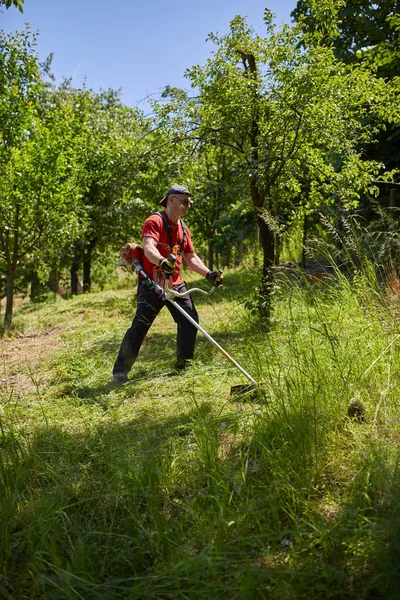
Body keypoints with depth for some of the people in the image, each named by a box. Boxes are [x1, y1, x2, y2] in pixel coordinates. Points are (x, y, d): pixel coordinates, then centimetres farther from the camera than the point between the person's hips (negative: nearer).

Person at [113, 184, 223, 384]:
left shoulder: (183, 229, 16)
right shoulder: (155, 222, -10)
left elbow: (191, 257, 19)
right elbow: (148, 248, -27)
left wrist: (208, 273, 5)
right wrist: (163, 261, -47)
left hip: (175, 284, 8)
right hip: (152, 284, -7)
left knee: (190, 320, 4)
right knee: (140, 325, -11)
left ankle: (183, 364, 20)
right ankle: (120, 371, -3)